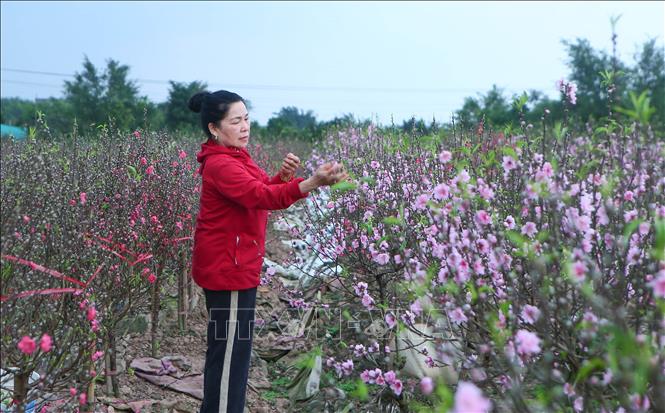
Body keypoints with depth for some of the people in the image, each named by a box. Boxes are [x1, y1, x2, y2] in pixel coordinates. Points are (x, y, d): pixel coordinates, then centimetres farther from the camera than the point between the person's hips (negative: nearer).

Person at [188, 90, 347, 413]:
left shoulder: (233, 157, 12)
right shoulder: (220, 164, -21)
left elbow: (259, 191, 15)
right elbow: (262, 196, -36)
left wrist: (283, 176, -6)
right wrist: (312, 182, -50)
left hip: (232, 266, 10)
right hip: (228, 269, -10)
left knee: (226, 349, 18)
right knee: (230, 351, -4)